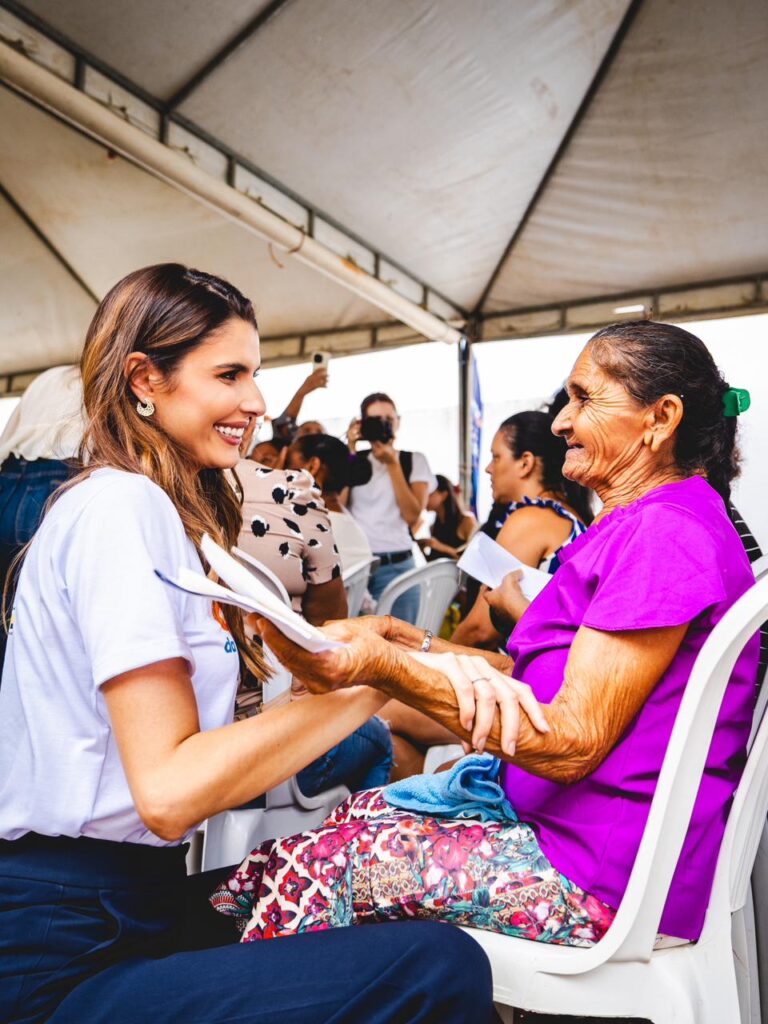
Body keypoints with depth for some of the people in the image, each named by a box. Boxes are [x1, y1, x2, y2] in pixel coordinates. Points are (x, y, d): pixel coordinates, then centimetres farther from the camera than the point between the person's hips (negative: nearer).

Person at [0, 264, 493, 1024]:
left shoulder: (166, 511, 11)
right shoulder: (119, 506, -17)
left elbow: (192, 727, 5)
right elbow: (169, 791, -23)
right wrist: (372, 677, -21)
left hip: (138, 897, 9)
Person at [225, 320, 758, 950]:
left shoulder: (668, 534, -19)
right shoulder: (632, 526, 14)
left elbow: (573, 742, -24)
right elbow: (533, 674, 11)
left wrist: (385, 665, -32)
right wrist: (403, 638, 0)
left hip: (606, 874, -9)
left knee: (311, 864, -9)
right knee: (356, 813, 9)